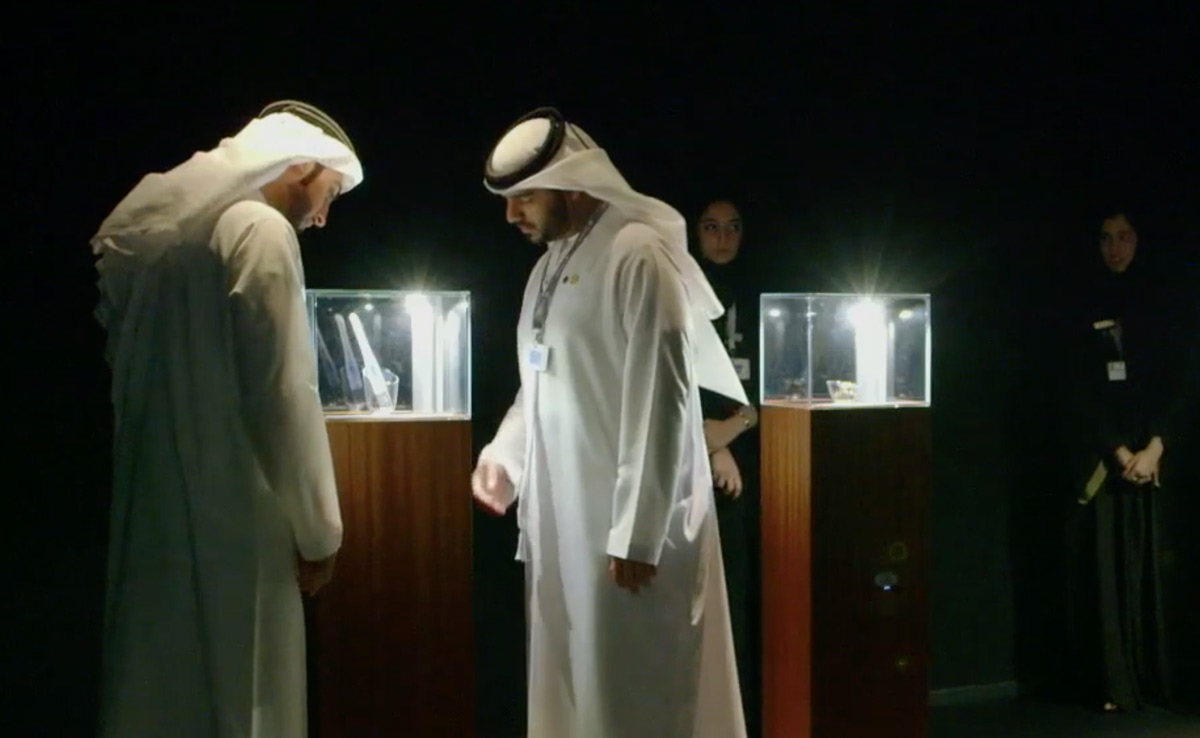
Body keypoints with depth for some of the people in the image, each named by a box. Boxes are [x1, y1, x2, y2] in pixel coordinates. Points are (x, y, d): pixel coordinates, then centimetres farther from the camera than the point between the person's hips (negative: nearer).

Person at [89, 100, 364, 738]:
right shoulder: (259, 228, -11)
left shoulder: (147, 222, 13)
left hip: (141, 506, 8)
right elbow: (282, 391, -16)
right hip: (226, 515, -8)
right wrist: (318, 529, -8)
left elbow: (110, 358, 17)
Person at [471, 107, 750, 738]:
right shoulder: (550, 265, 12)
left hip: (627, 523, -8)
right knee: (571, 684, 15)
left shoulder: (639, 256, -14)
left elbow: (661, 401, -18)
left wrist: (635, 533, -19)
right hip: (561, 515, 8)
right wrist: (503, 456, 5)